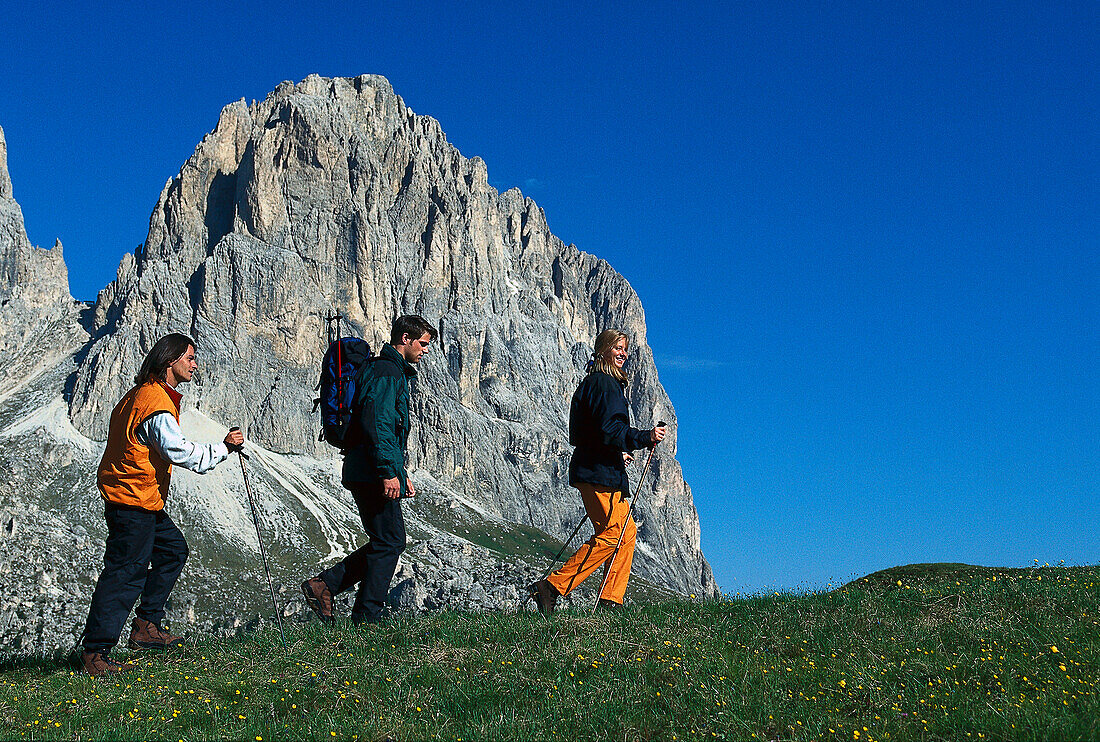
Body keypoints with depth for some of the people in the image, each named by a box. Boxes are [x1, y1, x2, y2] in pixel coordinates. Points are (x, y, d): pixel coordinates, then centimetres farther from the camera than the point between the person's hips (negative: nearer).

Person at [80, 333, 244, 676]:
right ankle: (95, 653, -5)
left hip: (144, 498, 11)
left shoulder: (142, 394, 14)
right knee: (126, 573, -8)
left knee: (173, 551, 17)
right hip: (134, 499, -11)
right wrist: (223, 447, -12)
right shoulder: (157, 403, -19)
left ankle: (146, 626, 20)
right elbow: (180, 452, -22)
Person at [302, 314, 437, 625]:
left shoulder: (393, 372, 23)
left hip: (365, 473, 10)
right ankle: (366, 619, 0)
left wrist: (401, 472, 25)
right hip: (372, 474, -10)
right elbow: (376, 424, -23)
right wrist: (389, 472, -25)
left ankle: (323, 585, 13)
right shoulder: (386, 372, -11)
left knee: (387, 541, 12)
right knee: (389, 541, -5)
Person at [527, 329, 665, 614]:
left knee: (627, 532, 11)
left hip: (602, 470, 11)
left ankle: (610, 600, 11)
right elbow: (610, 430, -22)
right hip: (598, 473, -11)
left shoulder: (593, 382, 20)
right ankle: (551, 587, -12)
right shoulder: (604, 382, -12)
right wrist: (647, 437, -19)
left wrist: (617, 454, 30)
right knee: (612, 533, -12)